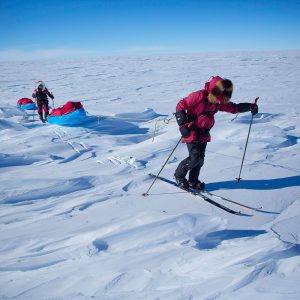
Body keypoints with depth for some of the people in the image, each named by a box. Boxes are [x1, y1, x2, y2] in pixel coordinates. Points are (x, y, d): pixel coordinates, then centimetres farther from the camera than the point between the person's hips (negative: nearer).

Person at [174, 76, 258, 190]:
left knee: (200, 159, 8)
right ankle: (179, 175, 11)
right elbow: (181, 106, -19)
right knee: (195, 158, -12)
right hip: (192, 131, -7)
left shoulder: (219, 102, 2)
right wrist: (183, 125, -26)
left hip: (204, 133, 7)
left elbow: (234, 108, 13)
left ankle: (193, 181, 25)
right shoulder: (199, 96, -21)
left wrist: (250, 106, 1)